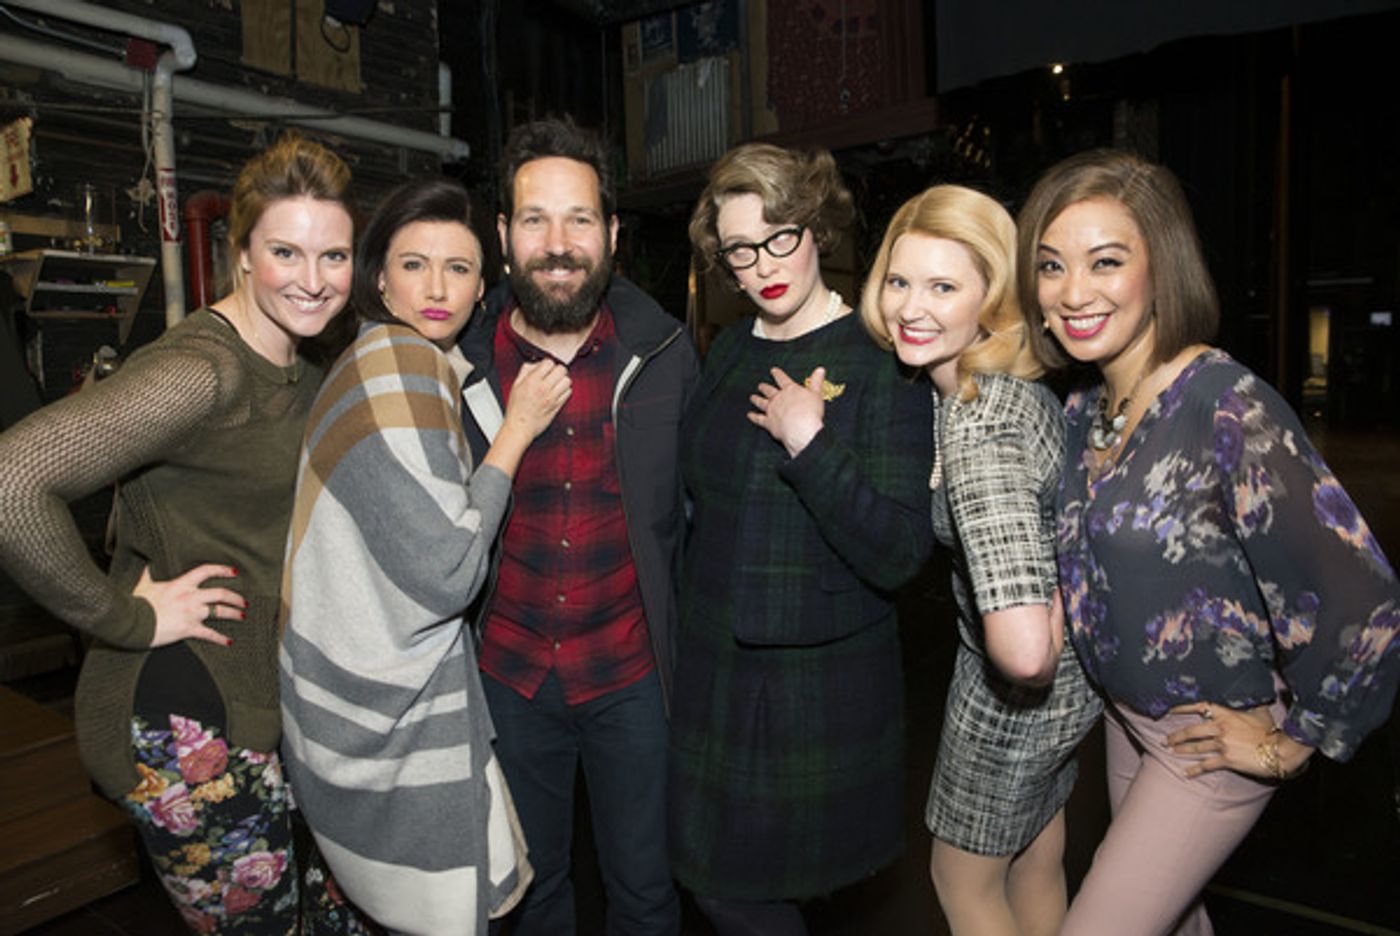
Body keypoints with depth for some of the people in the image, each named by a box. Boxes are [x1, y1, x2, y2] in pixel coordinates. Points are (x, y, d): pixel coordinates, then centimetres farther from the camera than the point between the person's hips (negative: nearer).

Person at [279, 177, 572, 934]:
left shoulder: (430, 363, 11)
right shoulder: (394, 363, -21)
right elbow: (444, 578, -25)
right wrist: (516, 428, -18)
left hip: (401, 695, 9)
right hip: (389, 725, -9)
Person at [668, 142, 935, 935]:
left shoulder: (879, 361, -14)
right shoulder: (729, 353, 5)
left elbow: (901, 555, -20)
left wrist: (809, 442, -27)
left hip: (821, 680, -6)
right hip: (716, 665, 6)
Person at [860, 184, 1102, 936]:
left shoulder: (976, 422, -34)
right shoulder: (1014, 381, -7)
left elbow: (1021, 649, -42)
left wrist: (1041, 660, -21)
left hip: (1023, 698, -8)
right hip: (1075, 674, 8)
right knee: (1037, 865, 28)